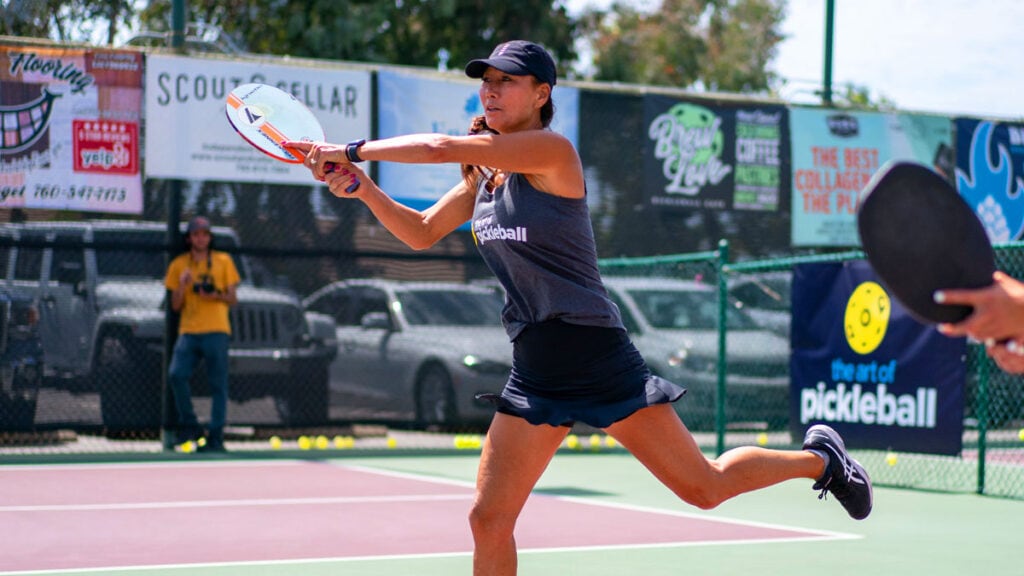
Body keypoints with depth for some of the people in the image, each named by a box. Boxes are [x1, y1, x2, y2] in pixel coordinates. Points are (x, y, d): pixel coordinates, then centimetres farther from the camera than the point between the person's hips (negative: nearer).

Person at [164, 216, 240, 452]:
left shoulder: (223, 261, 9)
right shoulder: (179, 265, 12)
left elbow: (232, 299, 8)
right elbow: (175, 306, 11)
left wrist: (216, 295, -12)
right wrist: (182, 285, -7)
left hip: (216, 331, -1)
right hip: (188, 331, 2)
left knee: (218, 385, -5)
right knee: (176, 374, -17)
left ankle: (216, 436, -1)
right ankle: (189, 425, -3)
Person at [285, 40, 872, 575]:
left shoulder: (552, 151, -13)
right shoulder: (483, 174, 11)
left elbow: (442, 147, -20)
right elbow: (422, 233, 19)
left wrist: (354, 150, -11)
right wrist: (363, 187, 3)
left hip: (598, 358, -7)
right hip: (534, 371, 7)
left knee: (704, 488, 0)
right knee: (489, 520, -2)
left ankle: (818, 455, 27)